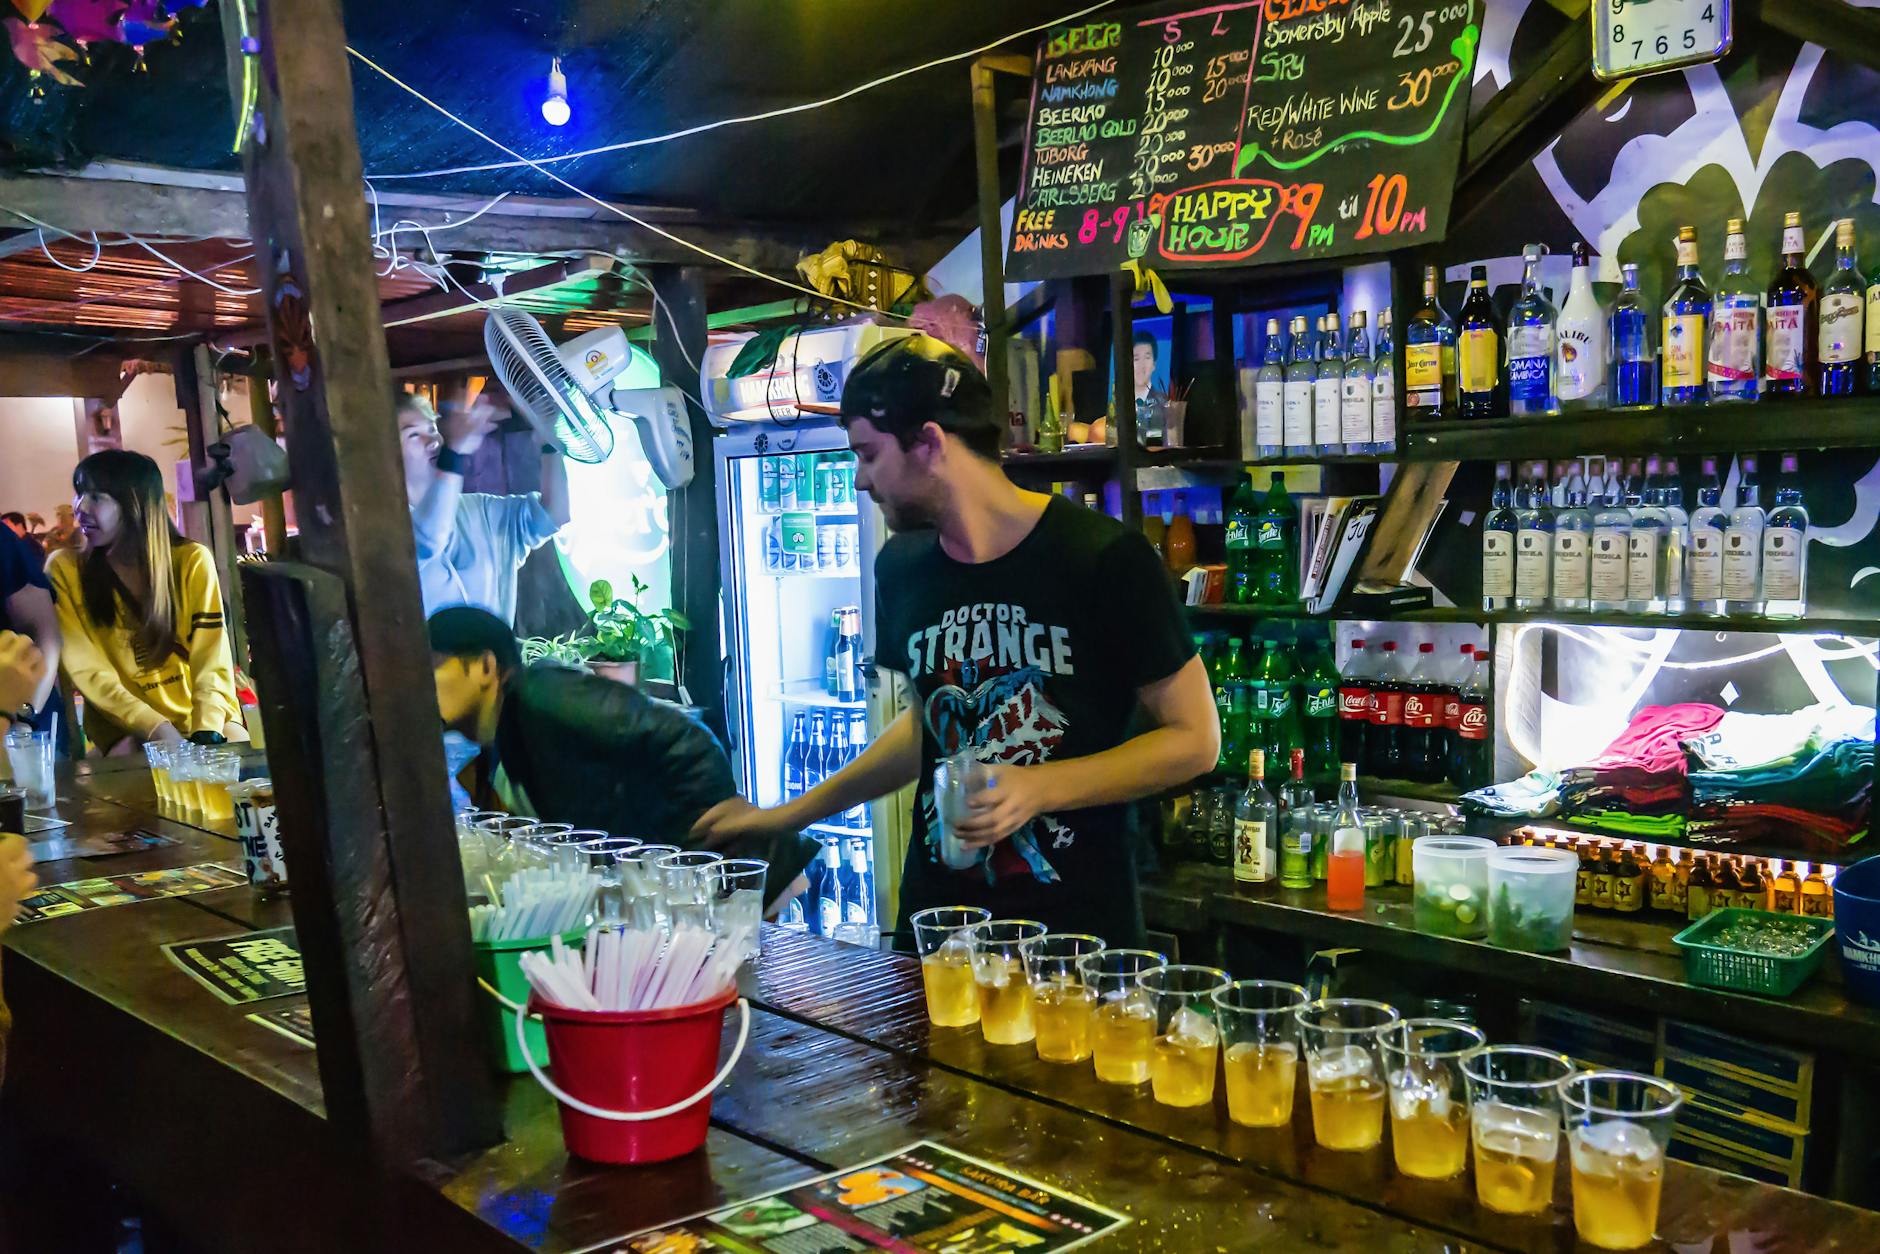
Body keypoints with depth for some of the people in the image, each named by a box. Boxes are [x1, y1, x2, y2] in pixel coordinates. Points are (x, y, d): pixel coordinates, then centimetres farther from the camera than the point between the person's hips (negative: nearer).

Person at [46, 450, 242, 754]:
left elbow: (211, 663, -9)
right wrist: (158, 730, -23)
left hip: (201, 714, 1)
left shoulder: (191, 561, -5)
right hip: (124, 725, -1)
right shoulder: (64, 569, -4)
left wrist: (205, 735, -27)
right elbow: (86, 669, -10)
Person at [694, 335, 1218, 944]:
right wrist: (788, 816, 18)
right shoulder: (902, 566, 4)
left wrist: (1042, 788, -21)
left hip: (1075, 926, -4)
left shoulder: (1104, 558, -14)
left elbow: (1194, 739, -9)